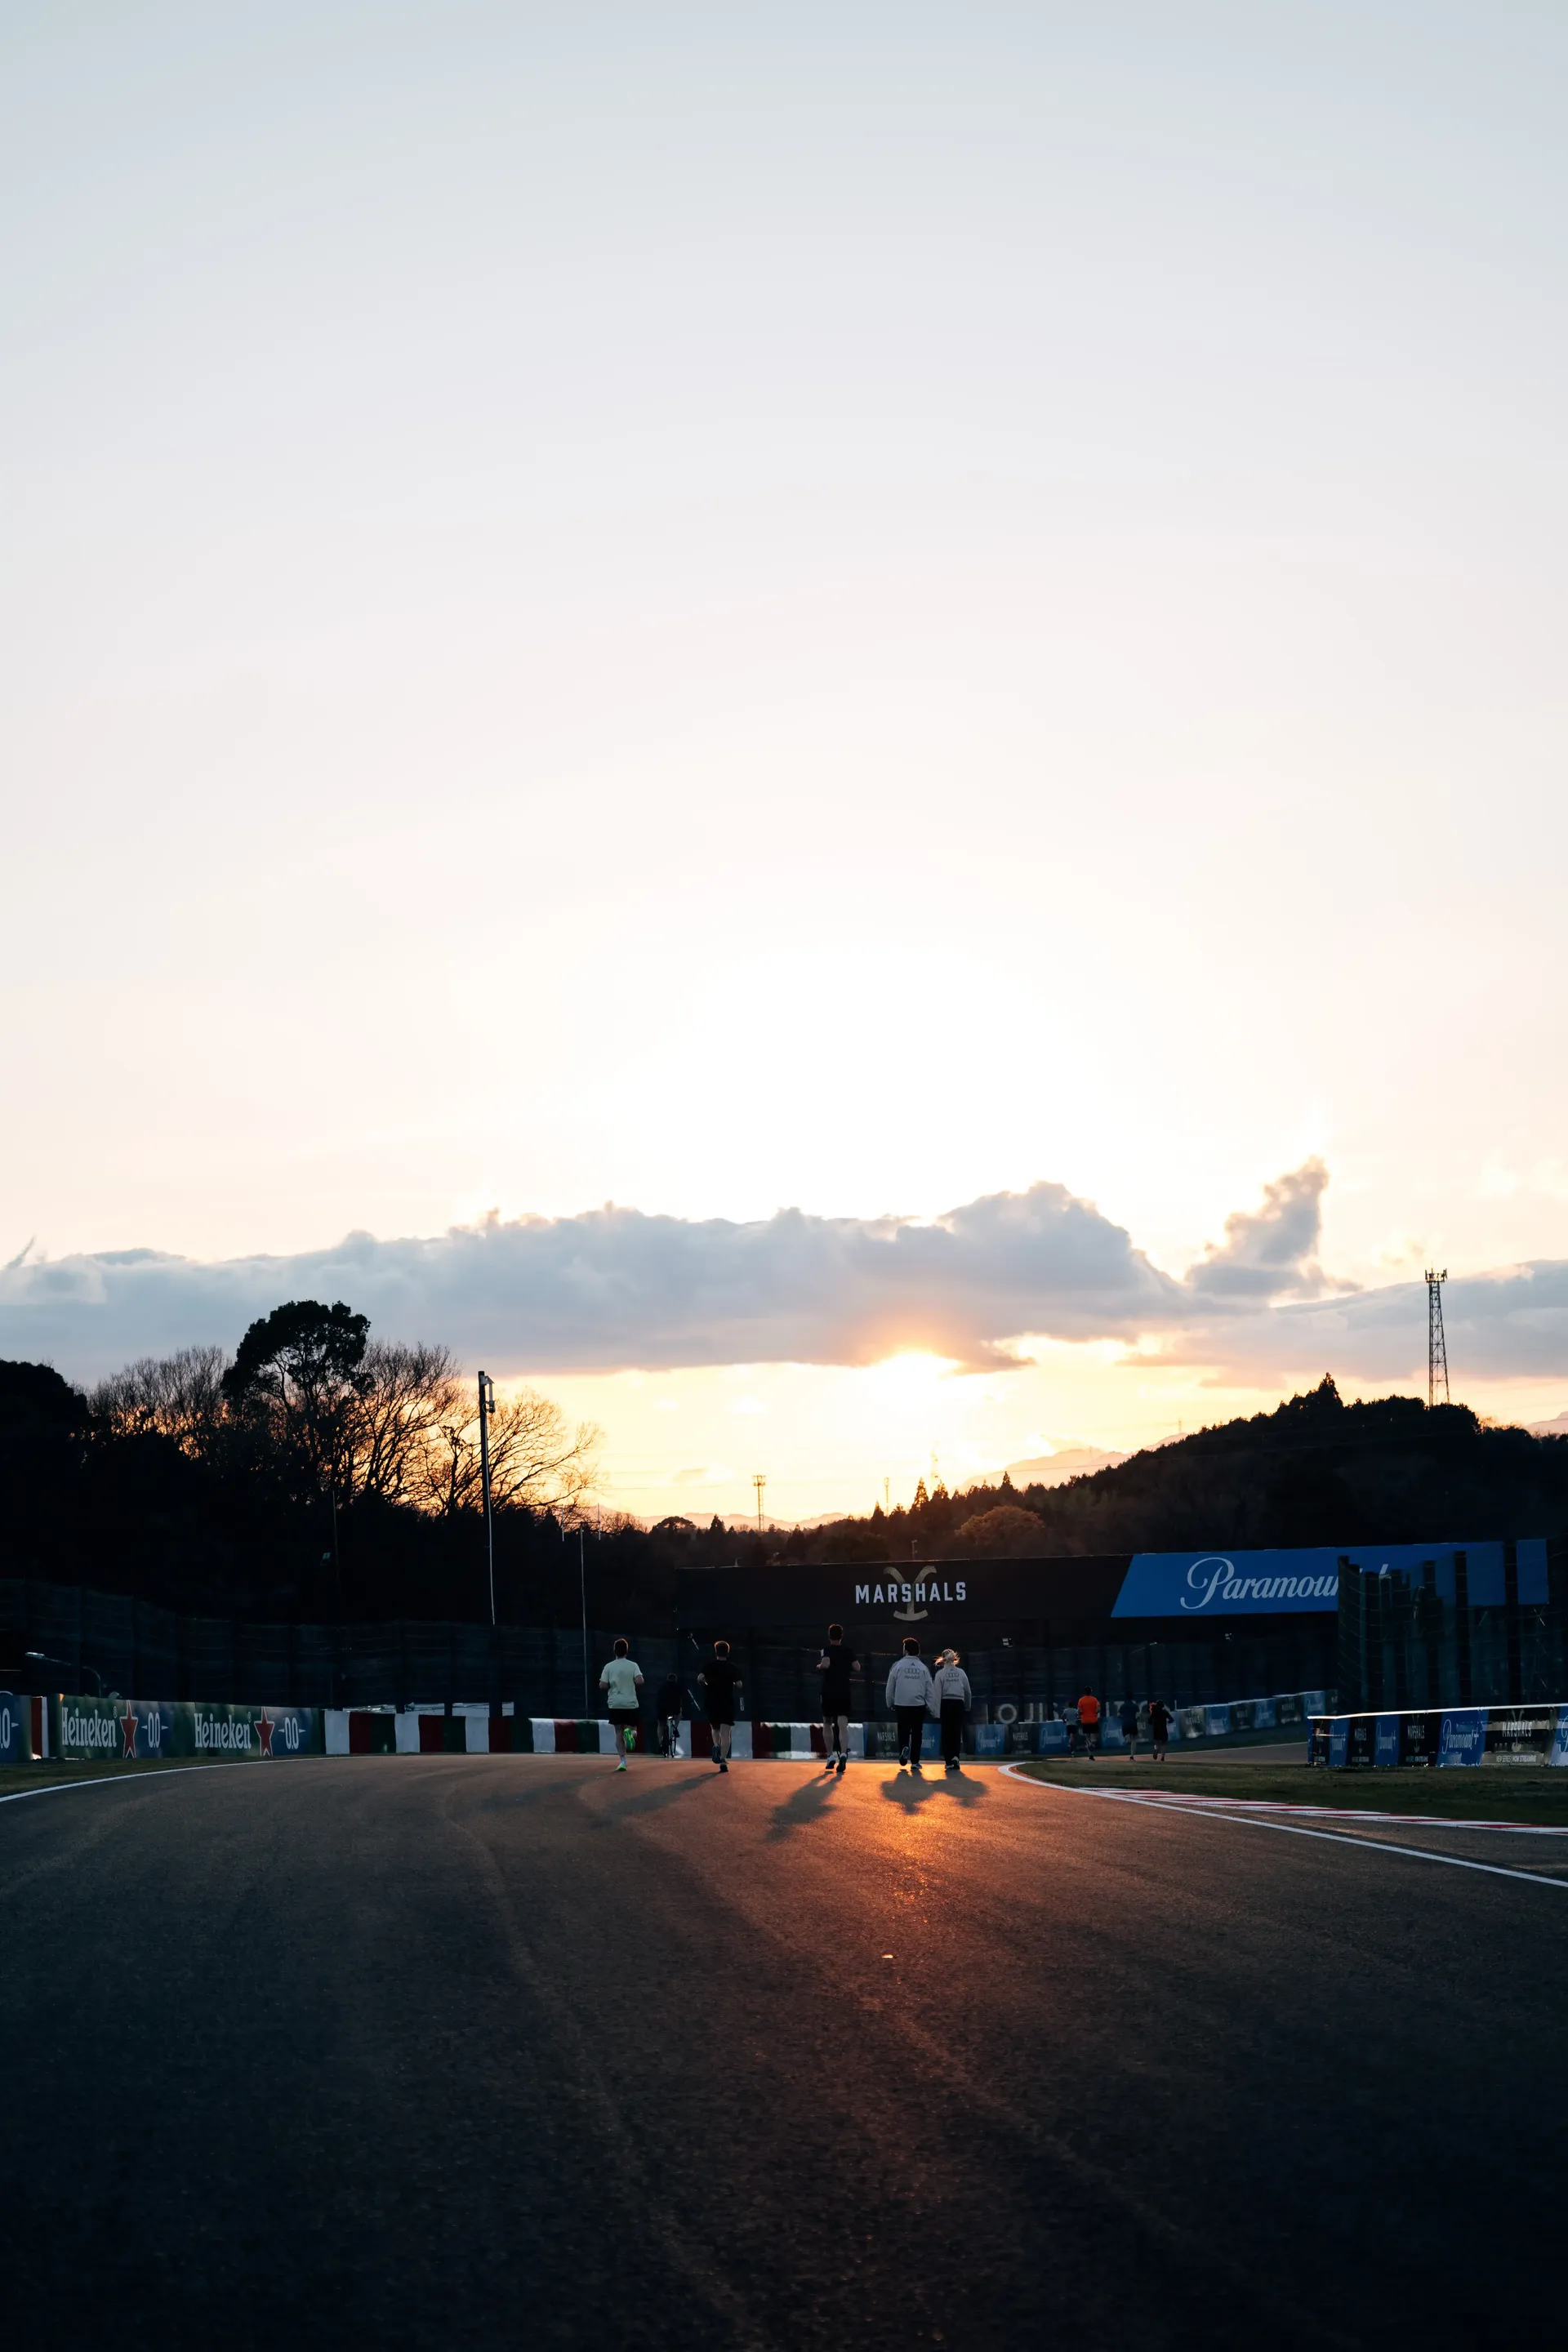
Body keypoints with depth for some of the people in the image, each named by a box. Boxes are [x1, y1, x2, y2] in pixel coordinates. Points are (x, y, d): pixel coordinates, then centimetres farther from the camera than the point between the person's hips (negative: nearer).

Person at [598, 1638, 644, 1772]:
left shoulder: (609, 1667, -1)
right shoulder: (633, 1665, -3)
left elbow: (602, 1686, -4)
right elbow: (639, 1681, -16)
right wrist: (633, 1685, 6)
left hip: (615, 1704, 1)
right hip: (631, 1704, -1)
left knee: (619, 1733, 6)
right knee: (632, 1729, 13)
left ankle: (623, 1760, -8)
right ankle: (630, 1732, -26)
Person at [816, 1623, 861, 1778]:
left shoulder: (827, 1650, -4)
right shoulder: (848, 1651, 6)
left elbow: (826, 1664, -22)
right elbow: (857, 1668, -1)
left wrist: (819, 1667, -1)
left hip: (828, 1692, -1)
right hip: (844, 1693, 1)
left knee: (827, 1724, 17)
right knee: (843, 1725, -8)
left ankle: (831, 1756, 16)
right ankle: (843, 1754, -32)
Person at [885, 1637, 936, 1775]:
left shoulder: (898, 1665, -1)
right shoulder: (923, 1668, 4)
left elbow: (890, 1686, 1)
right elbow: (930, 1690, 4)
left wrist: (890, 1703, 13)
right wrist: (932, 1708, 8)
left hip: (901, 1705, -1)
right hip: (919, 1705, 1)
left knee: (903, 1731, 10)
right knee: (916, 1733, 10)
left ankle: (904, 1748, -19)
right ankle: (915, 1761, 8)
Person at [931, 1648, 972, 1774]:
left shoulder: (940, 1673, -2)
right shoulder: (961, 1672, 4)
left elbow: (938, 1693, -6)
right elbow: (968, 1691, 7)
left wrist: (937, 1712, -5)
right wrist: (968, 1707, 21)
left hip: (946, 1704, -1)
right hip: (959, 1704, 1)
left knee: (947, 1733, 7)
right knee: (957, 1733, 6)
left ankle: (948, 1761, 8)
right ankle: (955, 1757, -14)